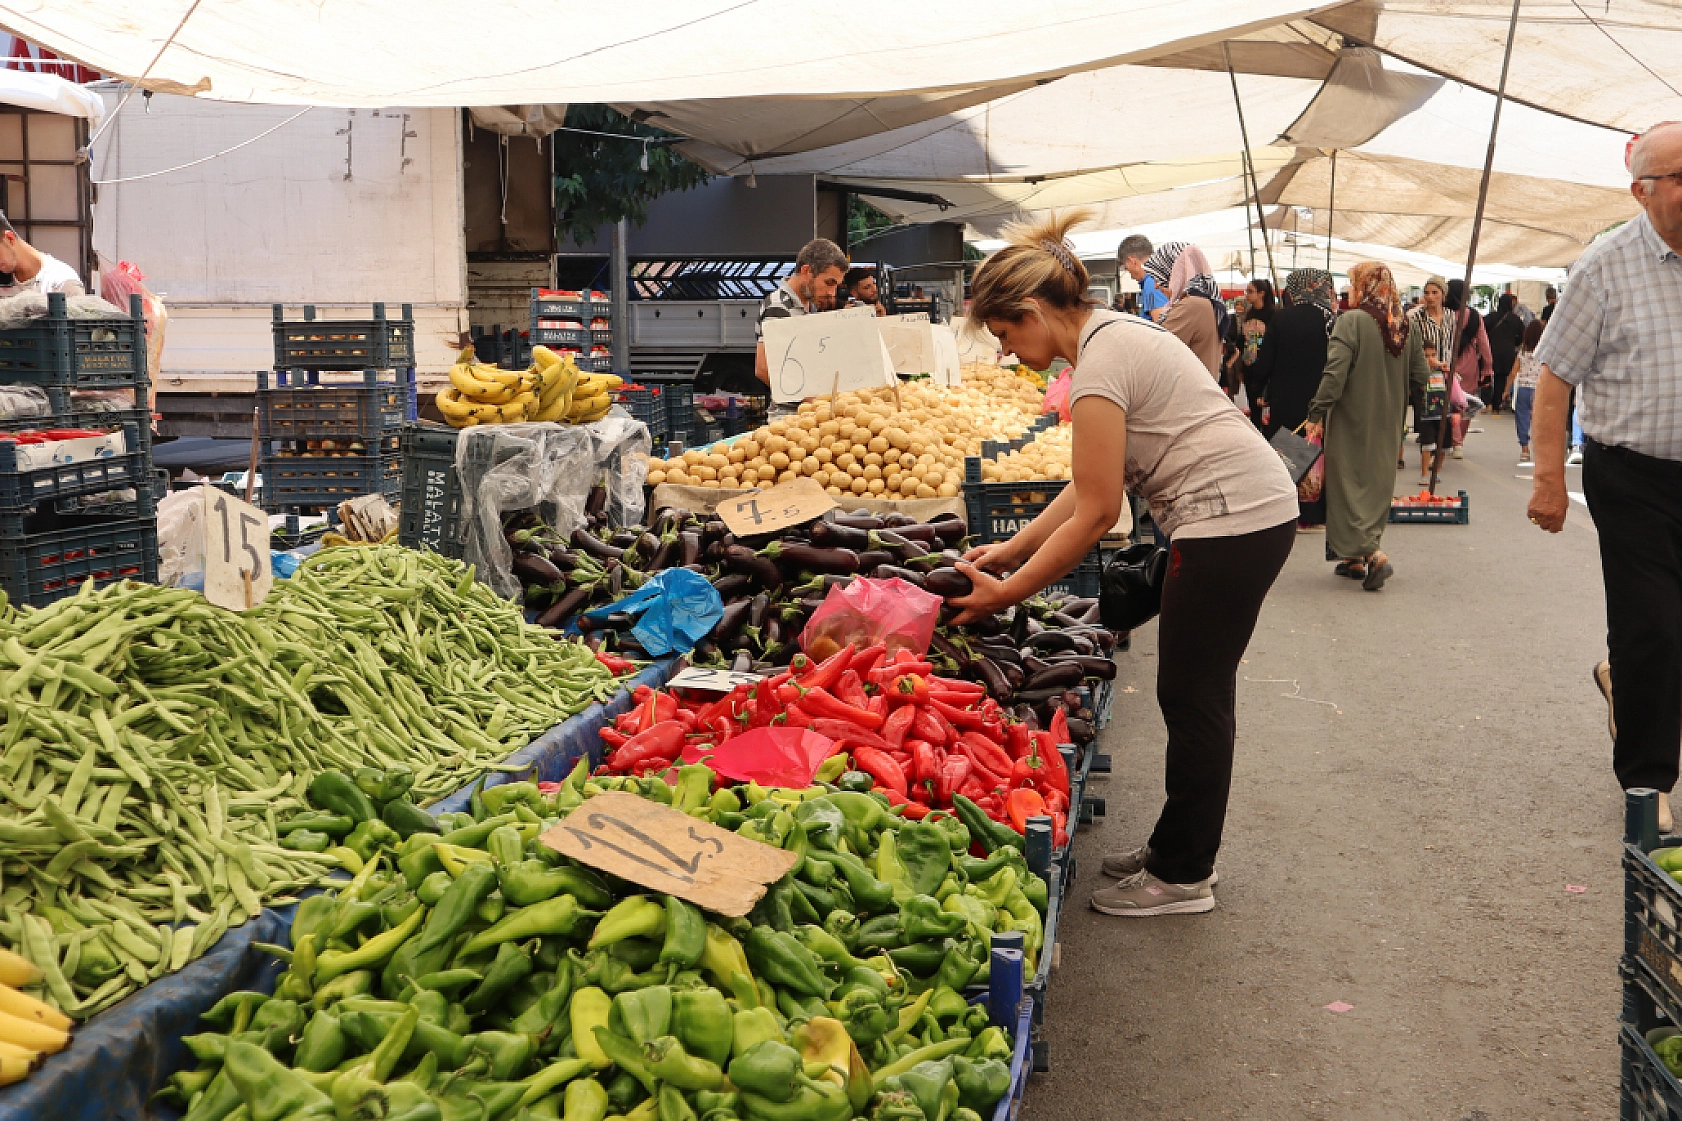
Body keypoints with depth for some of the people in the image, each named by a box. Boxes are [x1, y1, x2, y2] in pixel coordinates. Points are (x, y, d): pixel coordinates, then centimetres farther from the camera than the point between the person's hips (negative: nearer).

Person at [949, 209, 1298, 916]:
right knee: (1197, 696, 16)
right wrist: (1014, 549, 12)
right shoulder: (1112, 335, 12)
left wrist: (1007, 592, -12)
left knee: (1192, 700, 0)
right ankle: (1179, 850, 27)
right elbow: (1090, 487, 14)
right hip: (1257, 512, 10)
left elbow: (1096, 513, -18)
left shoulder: (1098, 366, -18)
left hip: (1231, 524, -10)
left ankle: (1181, 876, 12)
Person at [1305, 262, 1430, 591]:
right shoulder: (1406, 326, 3)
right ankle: (1356, 559, 21)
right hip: (1388, 426, 6)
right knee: (1376, 485, 15)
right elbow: (1421, 376, 6)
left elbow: (1335, 374, -22)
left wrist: (1317, 415, -19)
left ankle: (1372, 554, -15)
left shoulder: (1350, 321, -15)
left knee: (1348, 485, 1)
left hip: (1351, 422, -6)